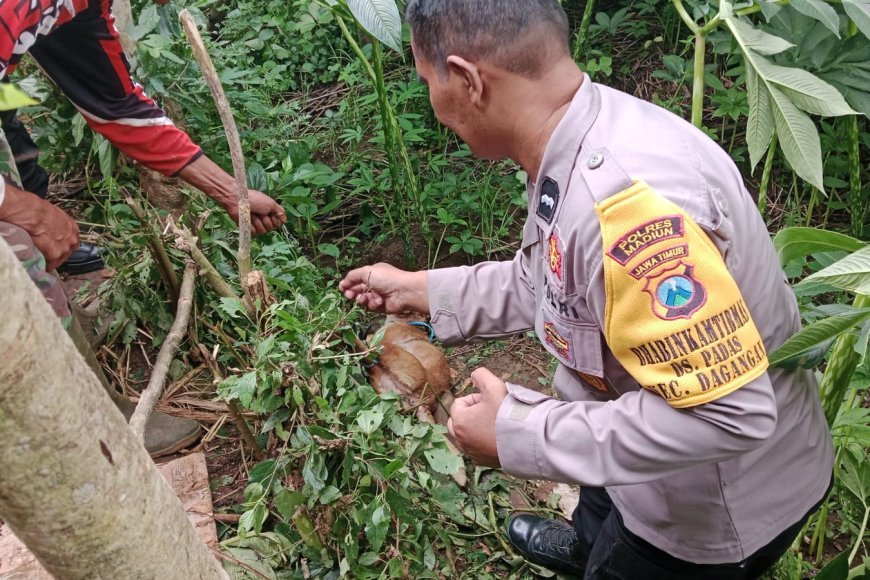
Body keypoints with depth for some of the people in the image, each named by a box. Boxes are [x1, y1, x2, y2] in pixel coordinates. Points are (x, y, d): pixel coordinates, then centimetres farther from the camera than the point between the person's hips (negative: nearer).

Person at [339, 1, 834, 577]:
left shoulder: (626, 194, -40)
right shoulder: (580, 147, -9)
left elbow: (724, 414, -37)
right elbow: (546, 281, 5)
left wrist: (516, 433, -30)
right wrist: (418, 289, 10)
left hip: (719, 503, -8)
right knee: (604, 509, 36)